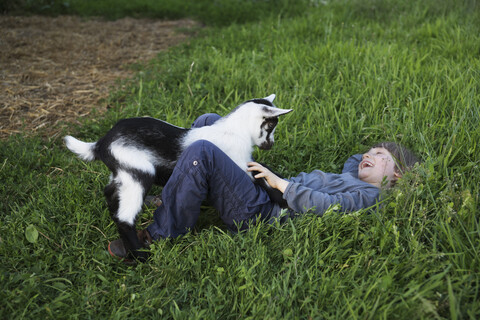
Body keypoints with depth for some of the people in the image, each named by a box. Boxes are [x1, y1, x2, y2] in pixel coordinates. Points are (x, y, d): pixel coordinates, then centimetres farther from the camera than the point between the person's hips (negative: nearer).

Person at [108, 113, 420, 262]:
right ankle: (172, 191, 12)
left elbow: (321, 204, -19)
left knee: (201, 152, -31)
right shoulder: (351, 179, 23)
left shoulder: (368, 195, -4)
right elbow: (353, 164, 47)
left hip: (257, 213, -10)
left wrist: (279, 182, -15)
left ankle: (162, 236, -17)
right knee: (209, 121, 9)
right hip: (258, 191, 10)